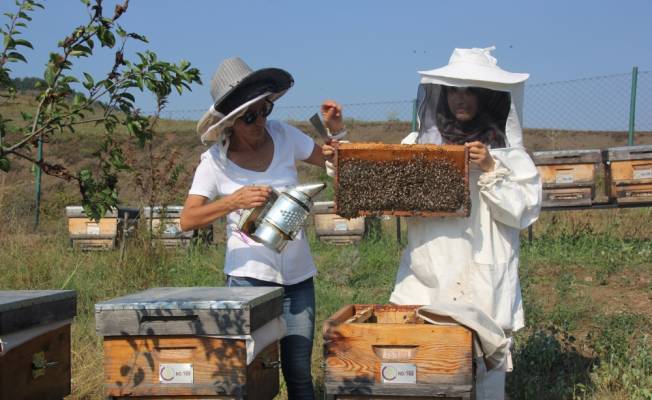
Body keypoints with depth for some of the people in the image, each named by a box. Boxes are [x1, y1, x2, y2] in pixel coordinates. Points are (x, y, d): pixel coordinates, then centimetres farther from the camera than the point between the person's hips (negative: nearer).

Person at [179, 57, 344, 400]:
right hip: (248, 277, -2)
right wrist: (234, 200, -26)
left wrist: (334, 129, -7)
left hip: (297, 276, 3)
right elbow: (187, 219, -14)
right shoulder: (215, 161, -6)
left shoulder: (283, 136, 0)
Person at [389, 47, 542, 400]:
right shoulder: (420, 142, 7)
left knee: (486, 369, 4)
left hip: (483, 283, -1)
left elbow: (524, 210, -3)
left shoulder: (506, 150, 3)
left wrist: (490, 170, -13)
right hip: (427, 280, 1)